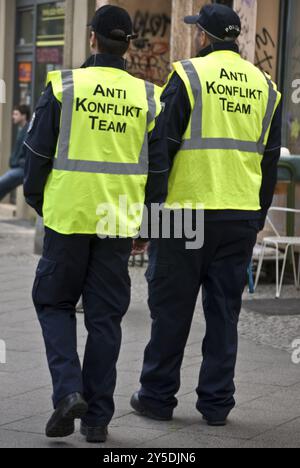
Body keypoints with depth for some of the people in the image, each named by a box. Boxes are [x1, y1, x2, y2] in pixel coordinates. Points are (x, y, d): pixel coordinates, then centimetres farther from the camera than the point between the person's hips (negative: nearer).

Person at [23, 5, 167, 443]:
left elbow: (39, 153, -1)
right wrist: (146, 217, 17)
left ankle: (68, 390, -6)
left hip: (68, 215, -2)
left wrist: (37, 202, 14)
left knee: (55, 303, 13)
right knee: (105, 315, 9)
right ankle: (97, 416, 10)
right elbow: (158, 167, 7)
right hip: (120, 221, 2)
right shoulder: (147, 97, 3)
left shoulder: (64, 86, -5)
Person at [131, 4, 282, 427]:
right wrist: (258, 216, 19)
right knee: (225, 310, 9)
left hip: (187, 210, -4)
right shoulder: (264, 86, 10)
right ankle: (216, 403, 12)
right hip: (242, 217, 4)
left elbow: (162, 146, -8)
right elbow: (270, 158, 13)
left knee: (172, 308, 5)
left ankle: (157, 396, 13)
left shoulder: (188, 76, -6)